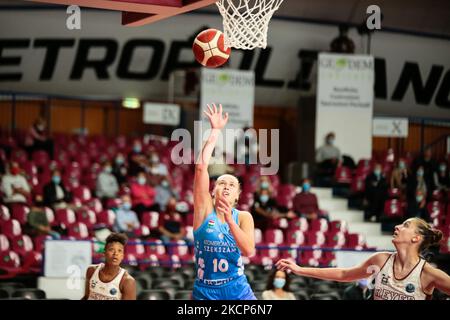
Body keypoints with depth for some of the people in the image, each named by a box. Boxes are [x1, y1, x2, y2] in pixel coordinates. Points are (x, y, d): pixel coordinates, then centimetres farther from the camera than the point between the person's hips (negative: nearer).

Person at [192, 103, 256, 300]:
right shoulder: (204, 209, -2)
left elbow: (249, 251, -14)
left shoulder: (244, 217, 2)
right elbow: (201, 167, -13)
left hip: (238, 290, 1)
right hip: (205, 291, -1)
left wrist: (229, 220, -23)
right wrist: (215, 131, -14)